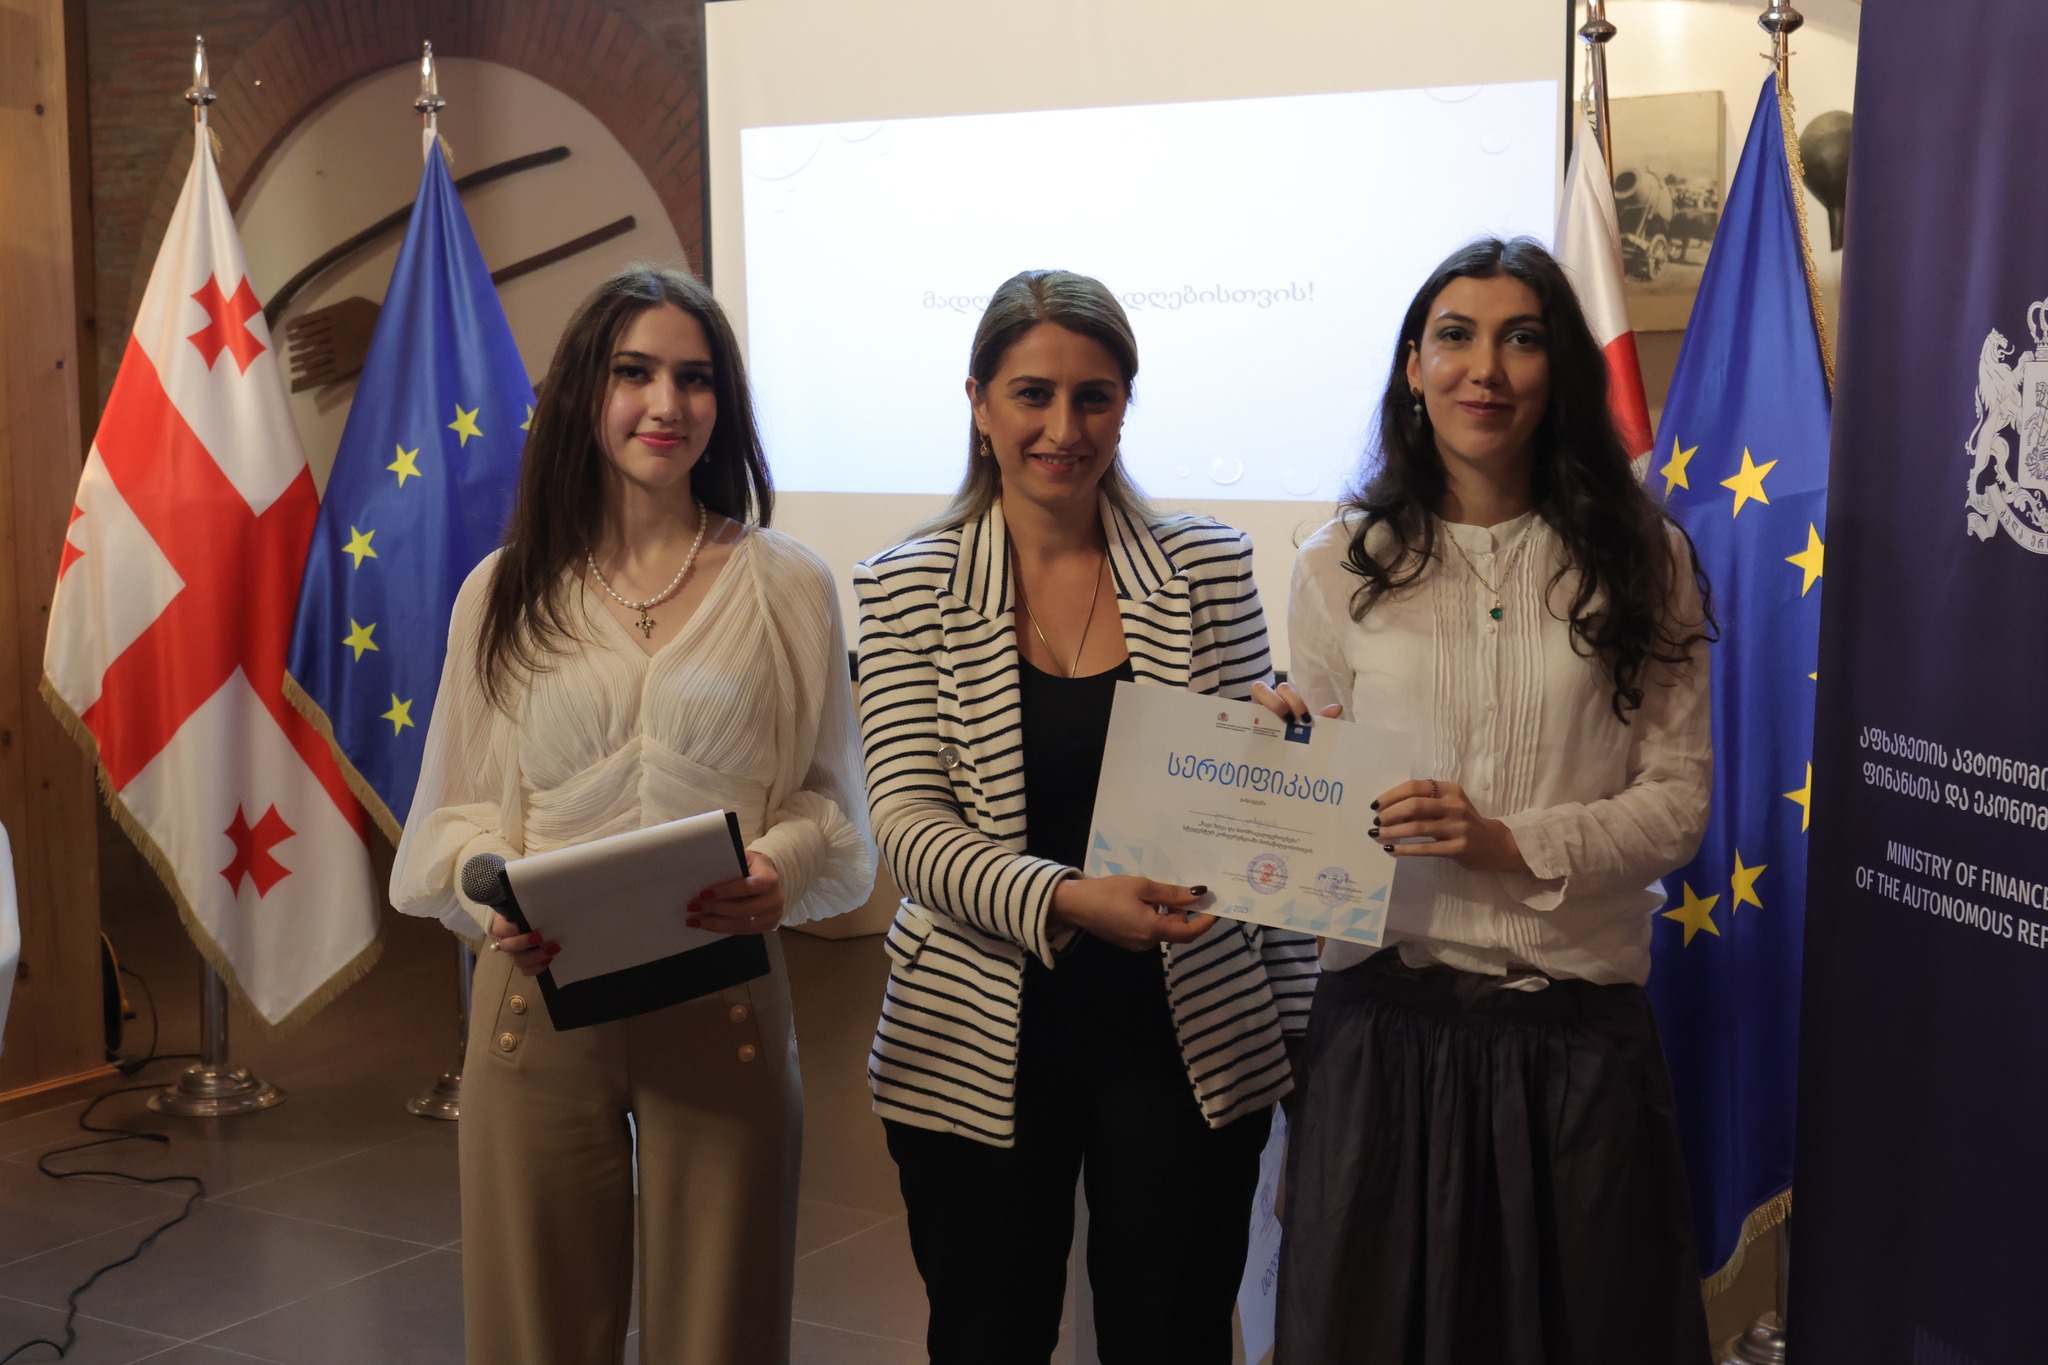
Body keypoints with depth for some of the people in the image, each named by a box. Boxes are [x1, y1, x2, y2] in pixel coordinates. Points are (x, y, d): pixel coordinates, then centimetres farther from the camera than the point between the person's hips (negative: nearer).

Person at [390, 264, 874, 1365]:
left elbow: (830, 800, 7)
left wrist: (781, 869, -14)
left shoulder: (786, 586, 4)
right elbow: (457, 810, 8)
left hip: (722, 1009, 0)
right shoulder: (506, 593, 7)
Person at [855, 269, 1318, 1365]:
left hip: (1186, 1039, 0)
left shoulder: (1210, 569, 1)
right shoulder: (907, 589, -1)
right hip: (978, 1047, 0)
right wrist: (1065, 900, -27)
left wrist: (1292, 1021, 3)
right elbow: (909, 822, -10)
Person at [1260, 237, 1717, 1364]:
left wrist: (1515, 843, -16)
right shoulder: (1342, 565, 5)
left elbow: (1678, 797, -2)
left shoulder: (1641, 563, 2)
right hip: (1387, 1013, 1)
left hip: (1579, 1028, 0)